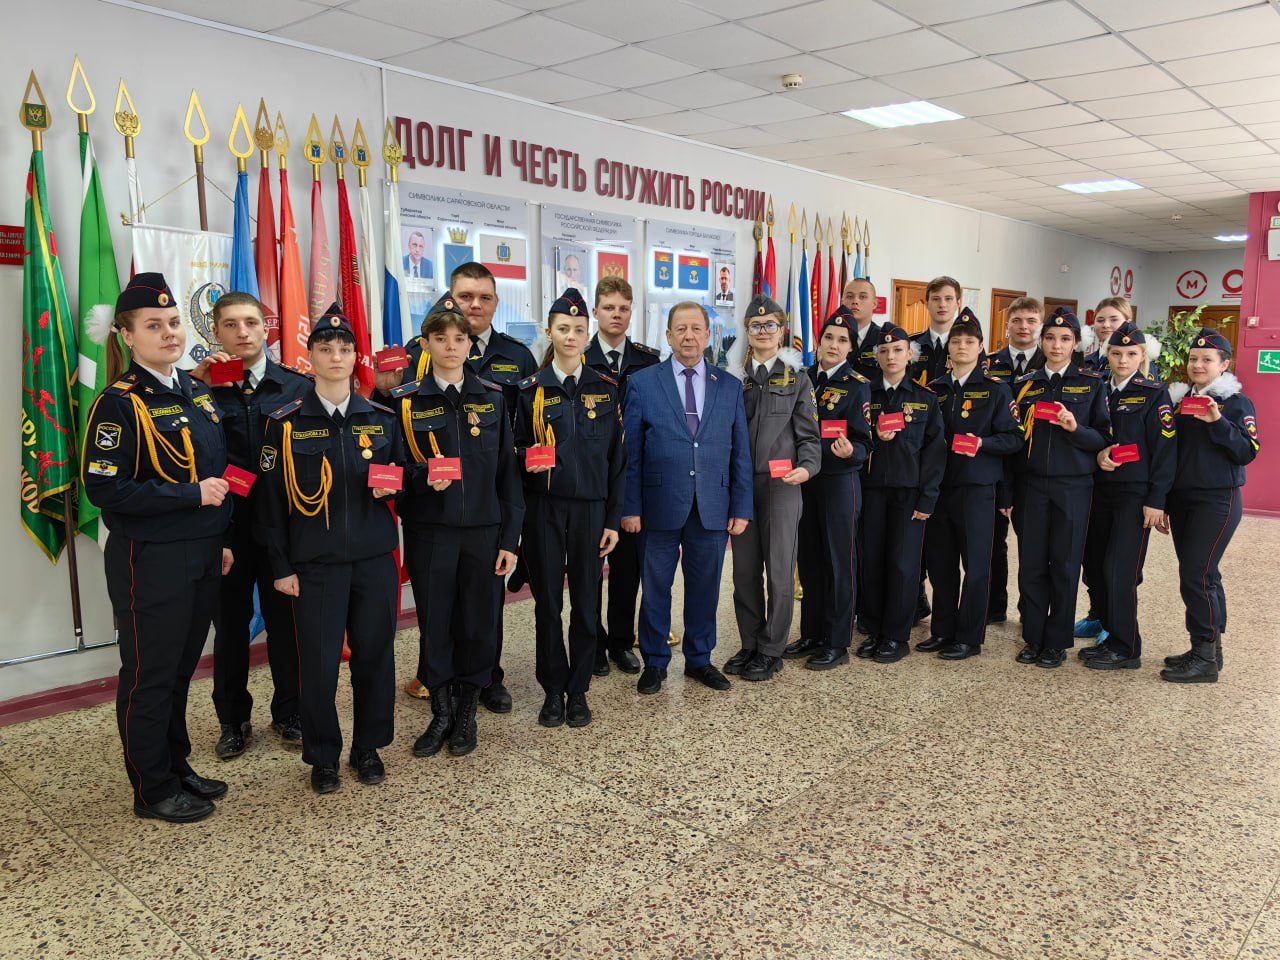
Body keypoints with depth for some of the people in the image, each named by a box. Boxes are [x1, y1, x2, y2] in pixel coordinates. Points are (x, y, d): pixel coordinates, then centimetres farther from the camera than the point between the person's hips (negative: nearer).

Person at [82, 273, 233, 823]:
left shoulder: (199, 395, 10)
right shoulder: (119, 403, -13)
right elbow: (104, 489, -19)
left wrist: (221, 540, 13)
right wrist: (193, 495, -19)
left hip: (201, 556, 7)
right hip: (150, 561, -7)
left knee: (181, 668, 17)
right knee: (149, 674, 6)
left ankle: (177, 768, 33)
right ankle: (153, 789, 21)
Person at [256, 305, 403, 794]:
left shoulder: (381, 418, 5)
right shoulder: (285, 423, -2)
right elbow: (271, 499, -1)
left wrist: (393, 486, -9)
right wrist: (281, 566, -3)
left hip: (375, 557, 2)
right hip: (315, 562, -2)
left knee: (374, 654, 9)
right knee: (318, 662, 3)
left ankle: (369, 748, 28)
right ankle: (322, 757, 22)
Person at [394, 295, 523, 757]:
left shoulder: (492, 398, 3)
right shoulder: (406, 400, -1)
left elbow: (508, 472, 3)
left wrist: (510, 537, -1)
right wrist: (423, 476, -20)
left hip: (483, 529, 1)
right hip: (429, 532, -1)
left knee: (478, 623, 7)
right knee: (434, 623, 7)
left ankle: (467, 712, 26)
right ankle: (441, 712, 27)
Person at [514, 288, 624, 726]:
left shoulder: (605, 389, 4)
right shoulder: (531, 390, 2)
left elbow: (616, 457, 4)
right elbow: (518, 449, 8)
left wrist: (613, 518, 0)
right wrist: (528, 458, -17)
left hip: (590, 508, 1)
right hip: (544, 509, 0)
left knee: (586, 601, 6)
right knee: (547, 602, 6)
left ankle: (578, 690, 20)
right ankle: (552, 690, 20)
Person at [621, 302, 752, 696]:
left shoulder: (730, 386, 7)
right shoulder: (642, 383, 0)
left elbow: (740, 452, 7)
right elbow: (631, 451, -2)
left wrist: (741, 507, 2)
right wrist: (630, 506, -6)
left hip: (712, 508, 2)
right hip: (660, 505, -2)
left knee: (704, 587, 12)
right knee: (655, 588, 9)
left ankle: (699, 659, 29)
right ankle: (655, 663, 24)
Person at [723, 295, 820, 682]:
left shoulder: (796, 377, 4)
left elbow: (809, 434, 0)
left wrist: (806, 467, -19)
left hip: (781, 484, -3)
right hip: (741, 483, 3)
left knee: (779, 571, 0)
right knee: (744, 570, 8)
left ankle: (771, 651, 11)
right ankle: (750, 645, 21)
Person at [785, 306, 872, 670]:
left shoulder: (857, 385, -6)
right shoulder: (804, 377, 8)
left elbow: (863, 443, -9)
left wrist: (850, 451, -30)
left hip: (840, 483, -5)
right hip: (805, 480, 5)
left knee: (839, 561, 2)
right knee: (809, 559, 11)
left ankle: (837, 643, 12)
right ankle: (811, 635, 23)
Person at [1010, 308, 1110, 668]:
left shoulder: (1092, 384, 2)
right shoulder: (1025, 385, 8)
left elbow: (1103, 439, -1)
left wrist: (1075, 428, -19)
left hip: (1073, 486, -2)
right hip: (1031, 484, 2)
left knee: (1065, 564, 3)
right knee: (1031, 563, 4)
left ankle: (1057, 642, 14)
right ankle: (1032, 637, 16)